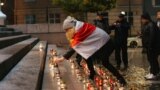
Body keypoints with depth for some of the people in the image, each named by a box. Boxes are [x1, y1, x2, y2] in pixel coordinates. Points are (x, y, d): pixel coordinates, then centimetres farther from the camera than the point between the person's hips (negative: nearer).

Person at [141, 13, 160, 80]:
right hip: (149, 46, 11)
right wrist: (146, 46, 16)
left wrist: (150, 46, -26)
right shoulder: (146, 25, 14)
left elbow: (152, 37, -25)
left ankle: (154, 74, 1)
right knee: (150, 59, 15)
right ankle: (152, 72, 25)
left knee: (152, 59, -5)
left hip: (153, 46, -10)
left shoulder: (151, 25, -19)